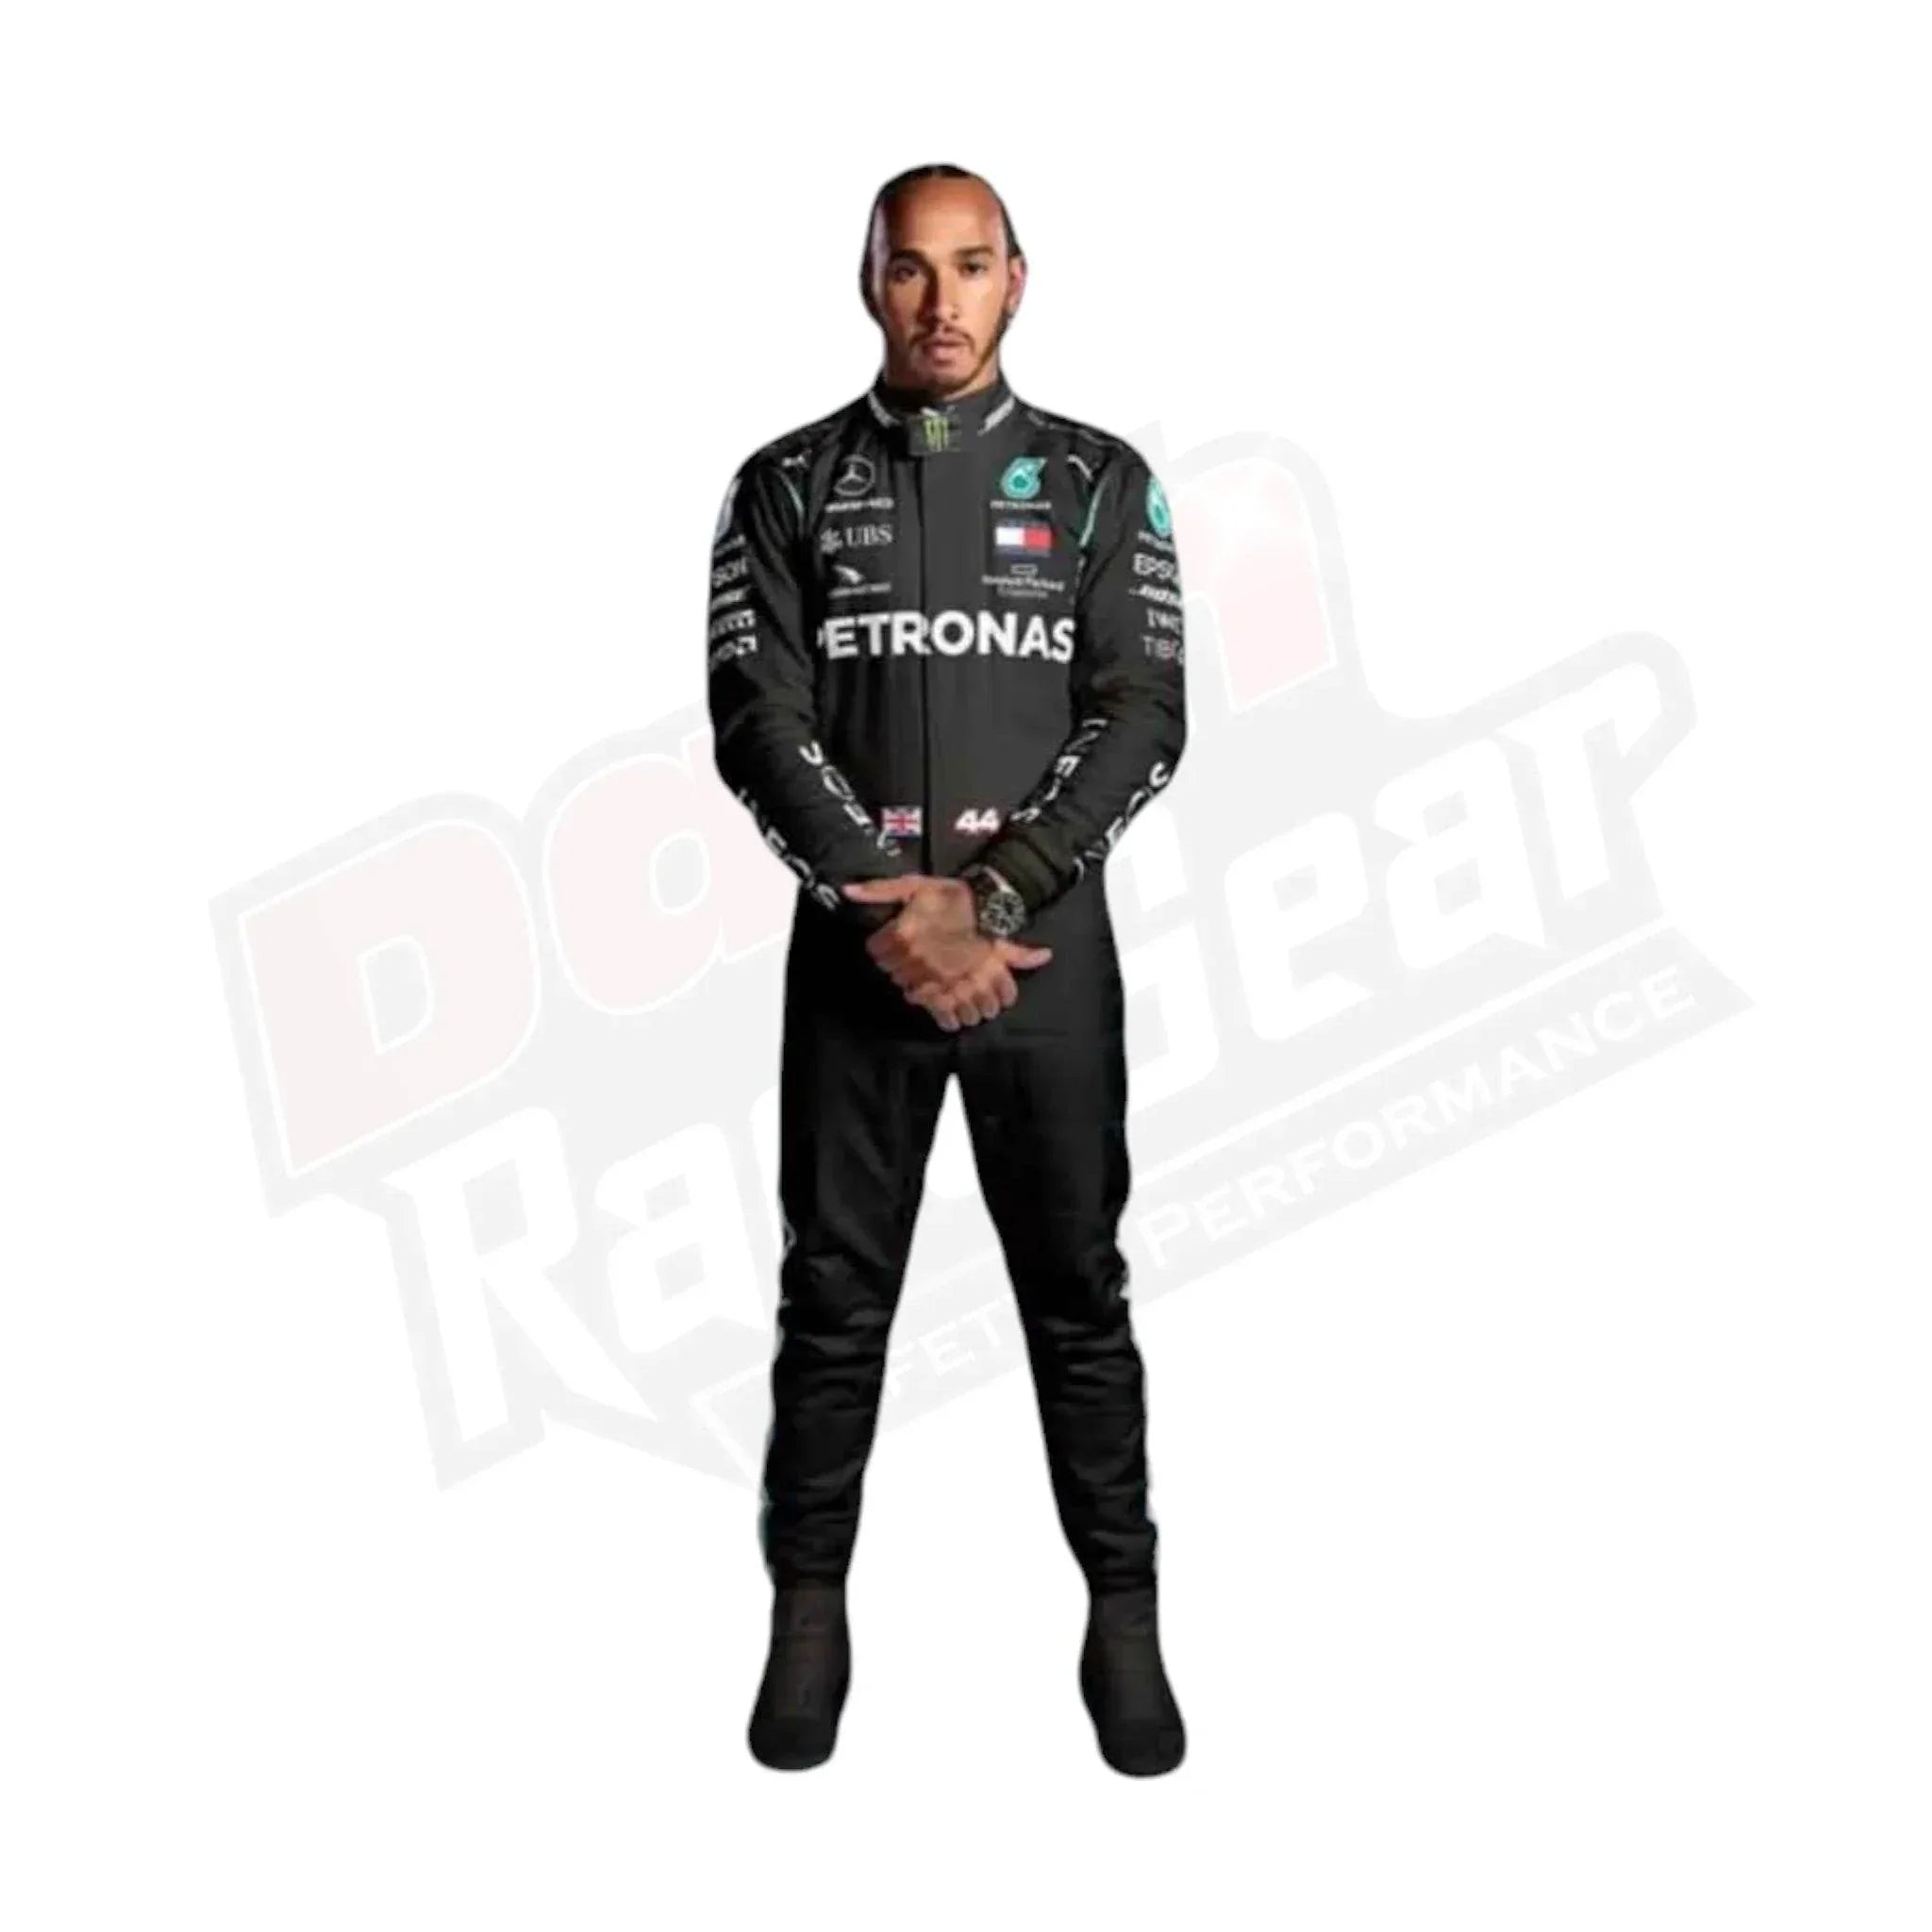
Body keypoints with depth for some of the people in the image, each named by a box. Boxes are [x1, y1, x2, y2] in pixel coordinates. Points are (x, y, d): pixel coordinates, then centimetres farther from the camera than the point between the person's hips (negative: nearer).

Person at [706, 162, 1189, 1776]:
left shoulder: (1101, 484, 5)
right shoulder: (788, 487, 5)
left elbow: (1143, 722, -4)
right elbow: (758, 724, -4)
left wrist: (990, 894, -16)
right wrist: (892, 911, -16)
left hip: (1050, 954, 0)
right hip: (855, 958, 0)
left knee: (1079, 1293, 7)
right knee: (835, 1298, 8)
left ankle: (1125, 1621, 20)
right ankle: (809, 1615, 22)